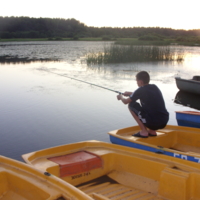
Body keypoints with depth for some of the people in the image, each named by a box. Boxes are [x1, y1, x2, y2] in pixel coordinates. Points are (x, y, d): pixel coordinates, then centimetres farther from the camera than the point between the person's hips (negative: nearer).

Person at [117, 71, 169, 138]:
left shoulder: (141, 90, -7)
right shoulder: (155, 87, 12)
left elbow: (126, 102, 4)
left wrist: (121, 97, 27)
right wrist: (131, 93, 39)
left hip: (152, 122, -7)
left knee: (131, 105, 5)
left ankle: (144, 131, 4)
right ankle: (152, 131, 19)